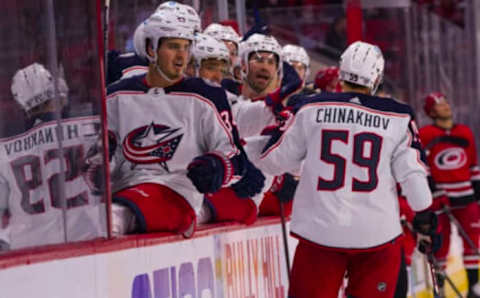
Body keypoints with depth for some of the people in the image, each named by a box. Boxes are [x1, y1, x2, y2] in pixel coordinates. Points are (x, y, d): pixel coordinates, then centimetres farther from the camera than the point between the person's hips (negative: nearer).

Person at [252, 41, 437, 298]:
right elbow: (412, 173, -1)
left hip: (320, 231, 0)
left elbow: (274, 160, 6)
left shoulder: (312, 110, 0)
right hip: (377, 235, 0)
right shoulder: (396, 118, -1)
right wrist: (424, 218, 12)